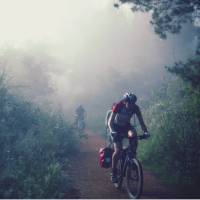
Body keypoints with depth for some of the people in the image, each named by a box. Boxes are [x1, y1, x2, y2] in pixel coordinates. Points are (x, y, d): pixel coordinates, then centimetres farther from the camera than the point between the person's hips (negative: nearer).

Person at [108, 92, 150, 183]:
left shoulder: (135, 108, -19)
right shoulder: (118, 106, -27)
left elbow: (141, 121, -16)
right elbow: (110, 121, -29)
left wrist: (145, 132, -32)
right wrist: (112, 131, -46)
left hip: (126, 126, 3)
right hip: (117, 127, -3)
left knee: (134, 135, -32)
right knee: (118, 151, -17)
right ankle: (113, 173, -3)